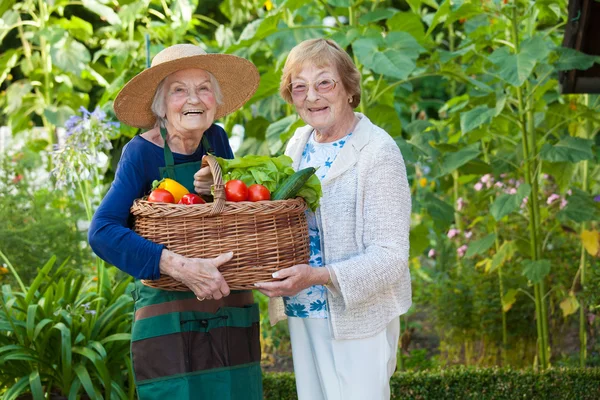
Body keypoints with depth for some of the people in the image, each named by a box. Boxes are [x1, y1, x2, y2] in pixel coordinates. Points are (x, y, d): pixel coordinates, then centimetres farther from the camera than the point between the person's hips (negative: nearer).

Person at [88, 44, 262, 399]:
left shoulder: (217, 140, 4)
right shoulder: (143, 152, -11)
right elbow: (103, 232, -22)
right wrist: (180, 267, -31)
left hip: (233, 317, 5)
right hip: (171, 326, -5)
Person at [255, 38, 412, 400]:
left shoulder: (378, 152, -15)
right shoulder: (299, 144, 7)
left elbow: (390, 257, -18)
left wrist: (319, 276, -30)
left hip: (358, 320, -7)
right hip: (303, 316, 7)